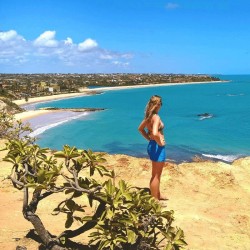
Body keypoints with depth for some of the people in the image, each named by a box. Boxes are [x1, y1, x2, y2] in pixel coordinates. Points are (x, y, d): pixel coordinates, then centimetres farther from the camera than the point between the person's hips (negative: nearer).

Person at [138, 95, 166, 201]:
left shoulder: (148, 116, 6)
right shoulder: (156, 117, -21)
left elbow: (140, 128, 19)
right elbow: (155, 133, -36)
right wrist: (160, 143, -19)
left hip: (152, 145, 9)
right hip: (157, 147, -9)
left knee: (156, 174, 23)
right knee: (156, 176, 2)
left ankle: (158, 195, 39)